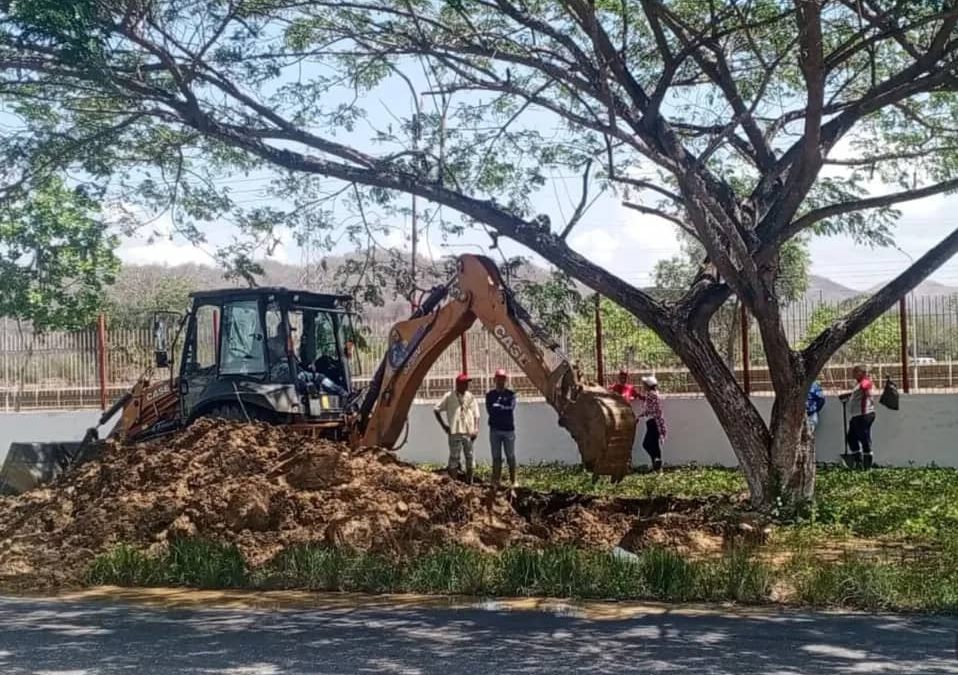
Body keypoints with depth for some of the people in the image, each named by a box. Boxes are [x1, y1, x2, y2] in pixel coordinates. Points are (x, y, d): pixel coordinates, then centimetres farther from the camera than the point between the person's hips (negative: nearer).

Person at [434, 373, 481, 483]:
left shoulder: (470, 397, 8)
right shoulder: (449, 397, 0)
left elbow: (476, 415, 7)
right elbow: (436, 409, 5)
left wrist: (476, 429, -5)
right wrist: (443, 425, 0)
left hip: (468, 432, 3)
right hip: (455, 433, -3)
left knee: (469, 458, 7)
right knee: (454, 458, -2)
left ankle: (469, 482, 16)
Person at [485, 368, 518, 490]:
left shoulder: (511, 394, 4)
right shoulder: (490, 395, 8)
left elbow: (511, 408, -11)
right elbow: (489, 410, -6)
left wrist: (498, 407, -7)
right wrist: (504, 409, -10)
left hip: (508, 429, -1)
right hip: (495, 430, 2)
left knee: (511, 457, 1)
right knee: (496, 457, 4)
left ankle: (512, 482, 4)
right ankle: (496, 482, 6)